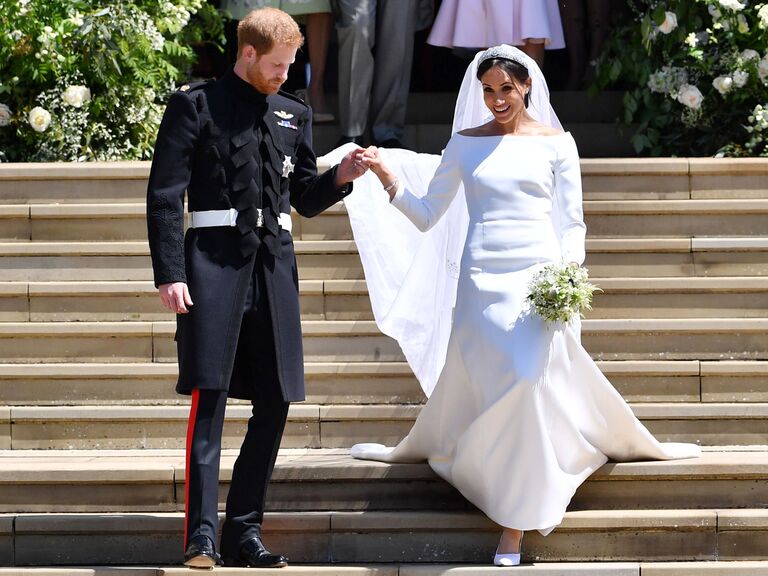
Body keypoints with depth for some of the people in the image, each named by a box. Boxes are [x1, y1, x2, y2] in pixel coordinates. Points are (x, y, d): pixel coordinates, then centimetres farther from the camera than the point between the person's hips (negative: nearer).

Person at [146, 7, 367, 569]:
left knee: (275, 402, 4)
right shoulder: (196, 105, 1)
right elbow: (165, 196, -3)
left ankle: (245, 530, 13)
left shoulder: (295, 114, 16)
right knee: (210, 397, -9)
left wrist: (340, 177, 1)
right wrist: (170, 274, -12)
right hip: (215, 260, -5)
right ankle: (201, 535, -10)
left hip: (275, 264, 5)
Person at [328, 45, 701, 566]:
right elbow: (427, 215, 10)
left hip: (540, 279, -2)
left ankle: (515, 528, -9)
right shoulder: (466, 143, 11)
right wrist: (389, 180, -5)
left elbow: (572, 223, 6)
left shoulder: (555, 143, 7)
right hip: (482, 279, 2)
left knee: (532, 385, -12)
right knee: (475, 387, -5)